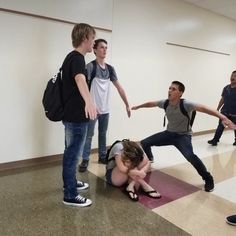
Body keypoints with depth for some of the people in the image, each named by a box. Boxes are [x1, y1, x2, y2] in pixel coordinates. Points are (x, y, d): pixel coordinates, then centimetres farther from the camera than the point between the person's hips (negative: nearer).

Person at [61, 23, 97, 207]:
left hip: (71, 114, 10)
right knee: (72, 155, 0)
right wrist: (89, 101, -60)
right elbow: (80, 79, -41)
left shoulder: (71, 57, 14)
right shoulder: (77, 58, -17)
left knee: (71, 153, 21)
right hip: (76, 117, -10)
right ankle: (70, 195, 13)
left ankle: (71, 183, 38)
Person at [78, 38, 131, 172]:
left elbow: (119, 87, 10)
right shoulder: (91, 66, -9)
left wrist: (127, 104, 7)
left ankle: (102, 156, 30)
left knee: (103, 134, 16)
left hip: (105, 109, 6)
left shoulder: (110, 69, 8)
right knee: (89, 135, 1)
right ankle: (85, 160, 11)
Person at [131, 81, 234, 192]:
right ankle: (148, 160, 36)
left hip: (183, 136, -6)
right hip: (169, 133, 6)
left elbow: (203, 108, -40)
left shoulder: (185, 104, -25)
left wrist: (222, 117, -55)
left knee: (190, 156, -34)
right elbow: (151, 103, 11)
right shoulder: (165, 103, -8)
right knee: (144, 143, 2)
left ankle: (209, 180, -11)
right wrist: (138, 106, 26)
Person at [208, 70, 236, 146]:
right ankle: (215, 140, 5)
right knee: (220, 126, 0)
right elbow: (222, 99, 11)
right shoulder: (226, 88, 4)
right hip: (225, 112, 3)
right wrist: (217, 109, 12)